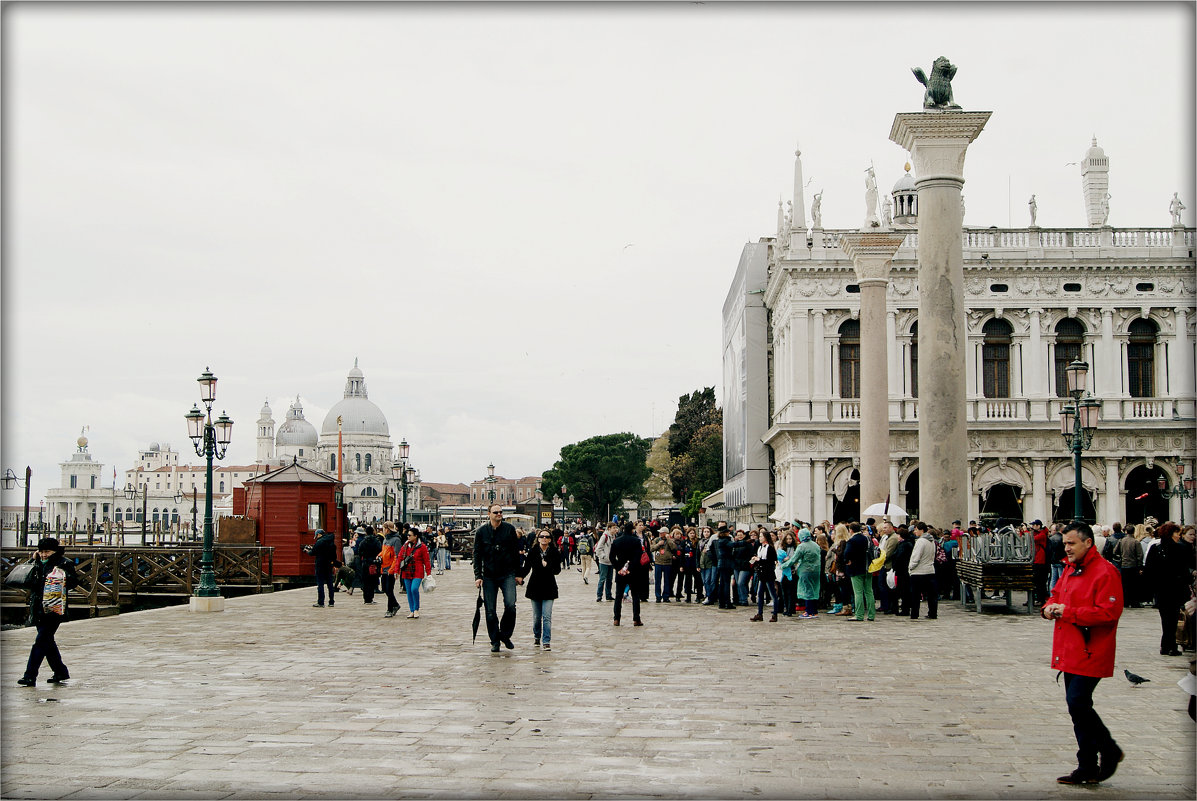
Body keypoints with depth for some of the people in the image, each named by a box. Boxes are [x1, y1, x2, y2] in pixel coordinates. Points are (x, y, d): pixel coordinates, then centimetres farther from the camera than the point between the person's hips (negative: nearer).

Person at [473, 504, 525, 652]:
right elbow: (477, 555, 3)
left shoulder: (510, 529, 2)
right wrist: (478, 576, -5)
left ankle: (505, 635, 7)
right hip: (489, 576, 1)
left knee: (510, 605, -15)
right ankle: (495, 641, 15)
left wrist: (519, 573, 4)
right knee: (490, 610, 1)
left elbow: (517, 552, 6)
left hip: (508, 574, 0)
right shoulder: (481, 531, 1)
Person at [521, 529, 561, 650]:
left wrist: (547, 566, -21)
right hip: (535, 587, 1)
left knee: (547, 617, -8)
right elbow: (526, 568, 3)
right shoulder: (533, 552, 0)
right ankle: (536, 638, 30)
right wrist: (519, 576, -13)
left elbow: (557, 570, -4)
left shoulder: (555, 553, -2)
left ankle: (546, 642, -4)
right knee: (536, 616, 10)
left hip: (548, 588, -1)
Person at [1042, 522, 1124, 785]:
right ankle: (1088, 768, 18)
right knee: (1078, 706, 11)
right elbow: (1057, 594, 28)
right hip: (1070, 652, 9)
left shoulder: (1105, 572, -14)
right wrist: (1050, 607, 4)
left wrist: (1068, 612, -20)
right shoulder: (1071, 570, 16)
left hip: (1090, 653, -9)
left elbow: (1109, 613, -22)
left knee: (1078, 704, -12)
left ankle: (1109, 751, 10)